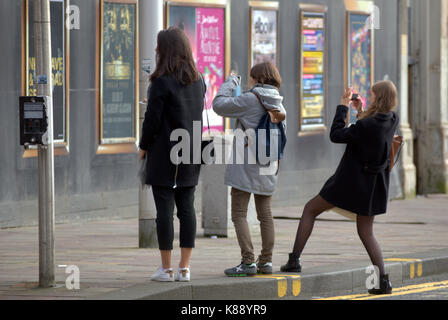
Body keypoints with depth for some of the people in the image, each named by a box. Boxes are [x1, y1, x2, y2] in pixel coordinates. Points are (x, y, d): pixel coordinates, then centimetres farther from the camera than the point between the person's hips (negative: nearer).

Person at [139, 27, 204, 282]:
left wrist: (144, 146, 1)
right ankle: (185, 268, 7)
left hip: (165, 154, -6)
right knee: (187, 208, 7)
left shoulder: (162, 82, -14)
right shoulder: (198, 80, 6)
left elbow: (152, 118, -11)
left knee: (164, 208, -1)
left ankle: (166, 269, 2)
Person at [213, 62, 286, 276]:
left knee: (239, 214, -3)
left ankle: (248, 262, -11)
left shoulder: (250, 100, -13)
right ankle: (266, 261, 14)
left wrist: (230, 82, 2)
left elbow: (219, 105, -9)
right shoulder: (278, 104, 8)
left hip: (246, 166, -7)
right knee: (265, 214, 13)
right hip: (268, 167, 7)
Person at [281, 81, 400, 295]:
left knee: (310, 210, 12)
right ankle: (383, 280, 2)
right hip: (374, 186, 6)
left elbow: (336, 135, -16)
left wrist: (343, 107, -10)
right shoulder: (392, 121, -3)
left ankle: (294, 260, 10)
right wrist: (360, 111, 8)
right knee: (366, 232, 15)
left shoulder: (366, 125, -25)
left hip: (351, 181, -6)